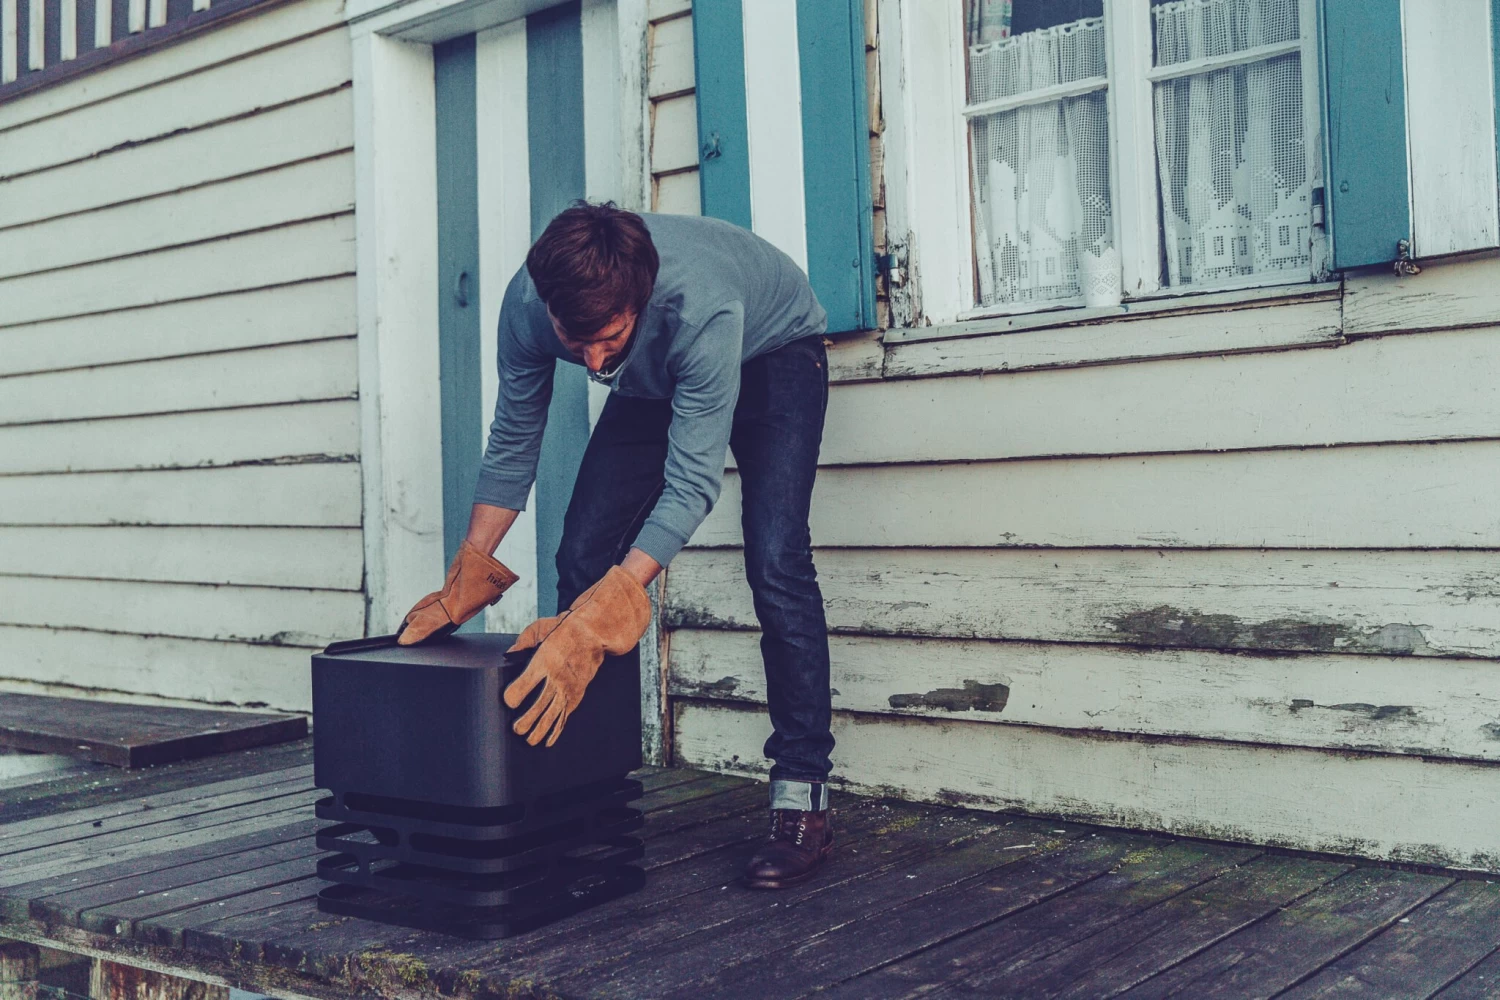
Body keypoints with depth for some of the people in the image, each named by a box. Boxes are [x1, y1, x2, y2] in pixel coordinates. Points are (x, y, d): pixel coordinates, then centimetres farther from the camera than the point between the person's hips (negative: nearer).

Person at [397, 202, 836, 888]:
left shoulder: (700, 308, -45)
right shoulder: (526, 305, -30)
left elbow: (692, 481, -45)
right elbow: (512, 443, -15)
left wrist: (598, 620, -54)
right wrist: (466, 579, -21)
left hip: (773, 354, -5)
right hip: (655, 378, 5)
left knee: (774, 561, -22)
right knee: (583, 555, -5)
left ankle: (802, 799, -15)